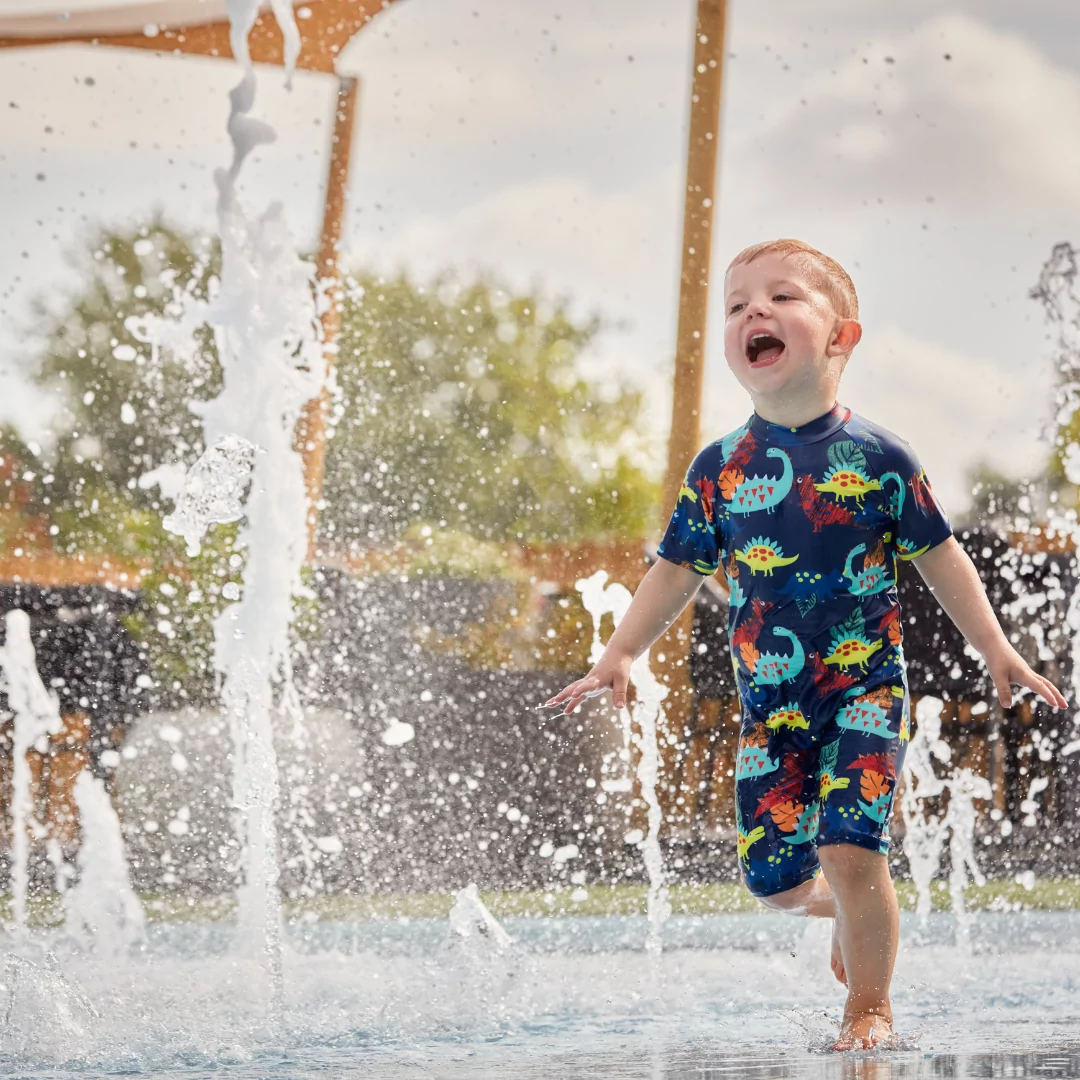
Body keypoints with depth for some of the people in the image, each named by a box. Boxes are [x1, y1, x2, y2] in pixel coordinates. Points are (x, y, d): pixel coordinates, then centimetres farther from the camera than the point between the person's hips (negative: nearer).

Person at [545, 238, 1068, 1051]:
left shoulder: (877, 457, -5)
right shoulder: (720, 467, 1)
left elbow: (941, 559, 3)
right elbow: (678, 572, 9)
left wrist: (997, 652, 2)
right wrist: (620, 655, 1)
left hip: (867, 690, -3)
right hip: (770, 705, 3)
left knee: (849, 848, -16)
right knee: (772, 877, 1)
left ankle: (870, 1006, 4)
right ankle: (848, 910, 35)